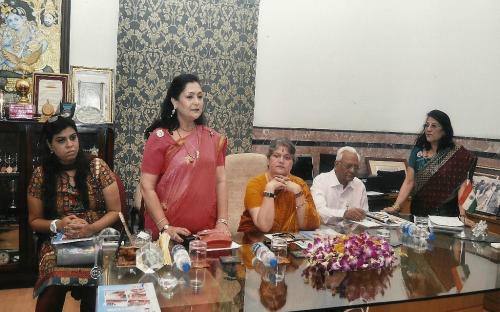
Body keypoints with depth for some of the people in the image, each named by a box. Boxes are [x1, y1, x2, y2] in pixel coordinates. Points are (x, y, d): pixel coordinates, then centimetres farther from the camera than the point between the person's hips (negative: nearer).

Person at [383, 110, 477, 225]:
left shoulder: (457, 154, -7)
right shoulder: (417, 151, 1)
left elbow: (462, 186, -12)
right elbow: (409, 182, -3)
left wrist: (462, 215, -23)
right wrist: (396, 206, -13)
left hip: (446, 213, -2)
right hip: (419, 211, 3)